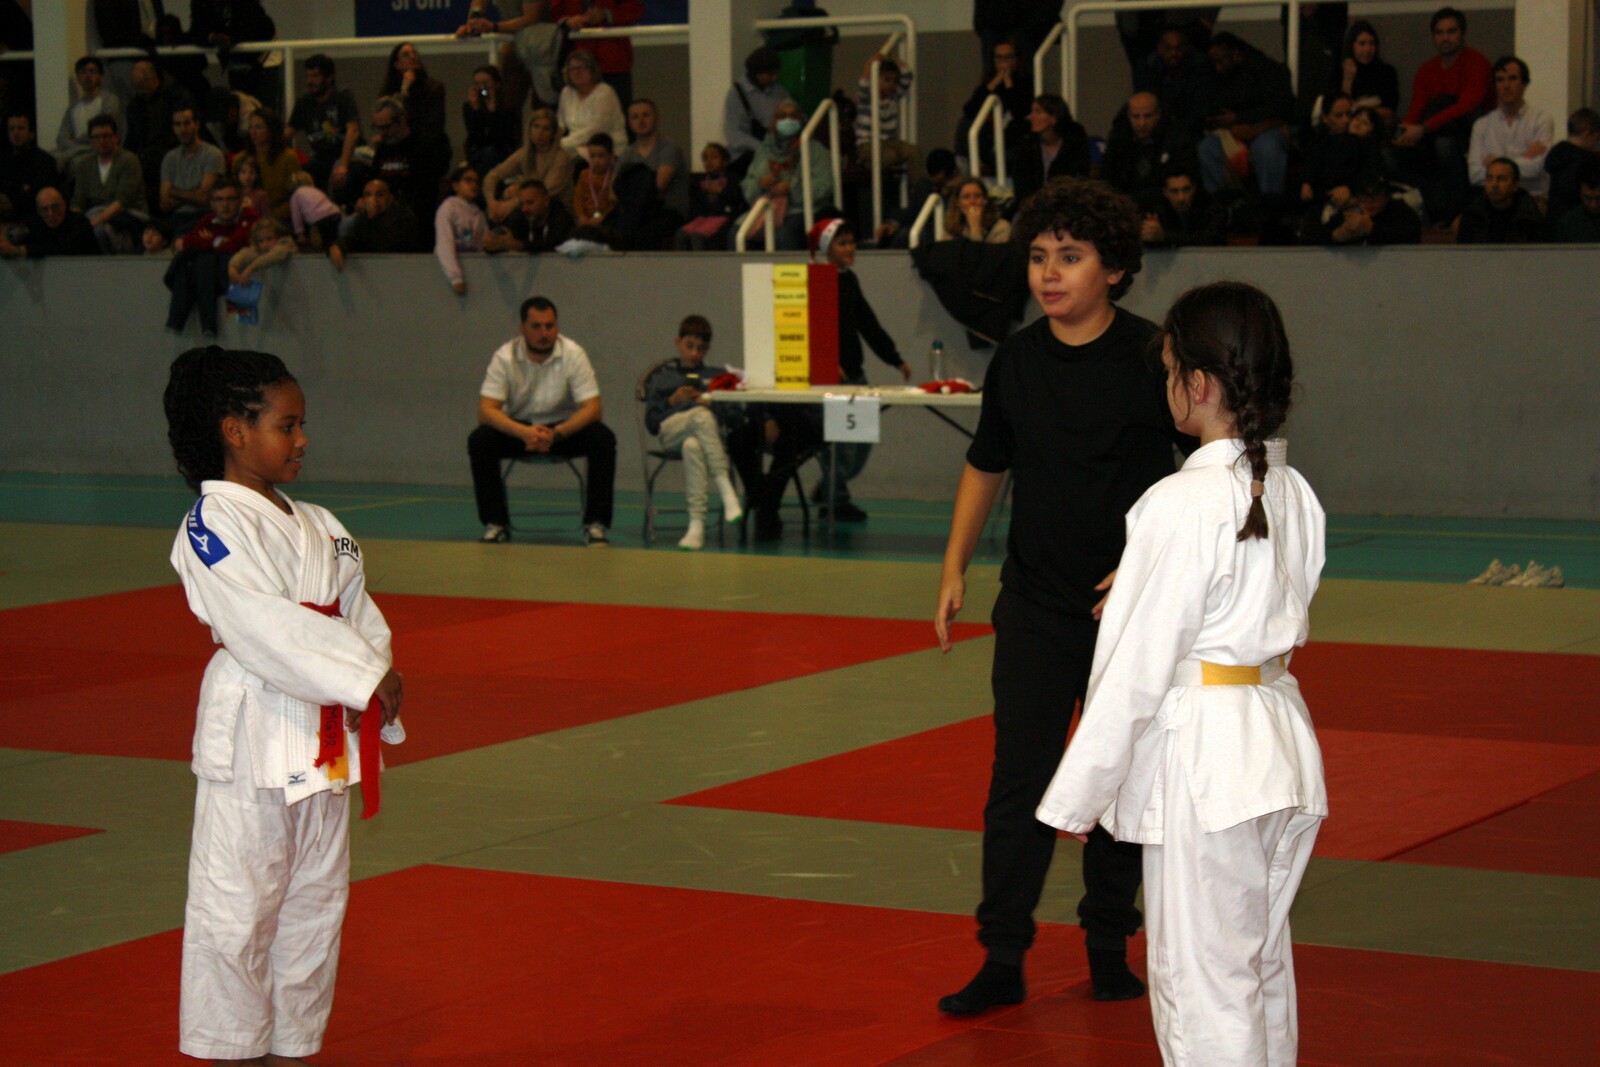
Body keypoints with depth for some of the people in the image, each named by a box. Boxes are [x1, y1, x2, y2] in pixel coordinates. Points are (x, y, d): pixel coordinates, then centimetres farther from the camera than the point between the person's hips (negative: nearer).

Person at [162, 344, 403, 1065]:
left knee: (315, 898, 14)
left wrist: (377, 678, -8)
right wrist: (363, 677, -20)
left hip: (326, 735, 8)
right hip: (252, 731, -8)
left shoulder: (319, 527, 13)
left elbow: (359, 613, 13)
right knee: (237, 904, -3)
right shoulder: (212, 526, -13)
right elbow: (263, 626, -21)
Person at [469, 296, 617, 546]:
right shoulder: (505, 357, -14)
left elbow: (591, 408, -20)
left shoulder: (573, 354, -15)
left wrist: (555, 434, -37)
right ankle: (496, 523, -15)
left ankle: (595, 523, -20)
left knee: (603, 438, -29)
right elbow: (486, 410, -22)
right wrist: (524, 433, -40)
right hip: (517, 428, 0)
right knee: (479, 441, -28)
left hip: (565, 428, 0)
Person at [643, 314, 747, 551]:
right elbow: (651, 422, 18)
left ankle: (697, 525, -49)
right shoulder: (662, 377, 29)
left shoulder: (718, 375, 30)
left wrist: (714, 403, -4)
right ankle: (726, 490, -48)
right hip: (670, 432, -1)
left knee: (692, 446, -40)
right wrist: (672, 401, 2)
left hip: (714, 432, 1)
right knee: (701, 415, -39)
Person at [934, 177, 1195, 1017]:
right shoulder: (1016, 361, 2)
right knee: (1019, 781, -1)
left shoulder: (1151, 357, -9)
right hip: (1035, 601, 2)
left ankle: (1109, 943, 24)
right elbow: (985, 467, 15)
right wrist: (955, 569, 8)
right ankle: (1002, 959, 4)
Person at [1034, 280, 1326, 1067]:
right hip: (1286, 745, 8)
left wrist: (1077, 796, -8)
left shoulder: (1182, 506, -18)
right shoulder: (1296, 496, 5)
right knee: (1263, 966, 19)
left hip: (1202, 759, -8)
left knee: (1201, 982, -1)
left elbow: (1135, 666, -16)